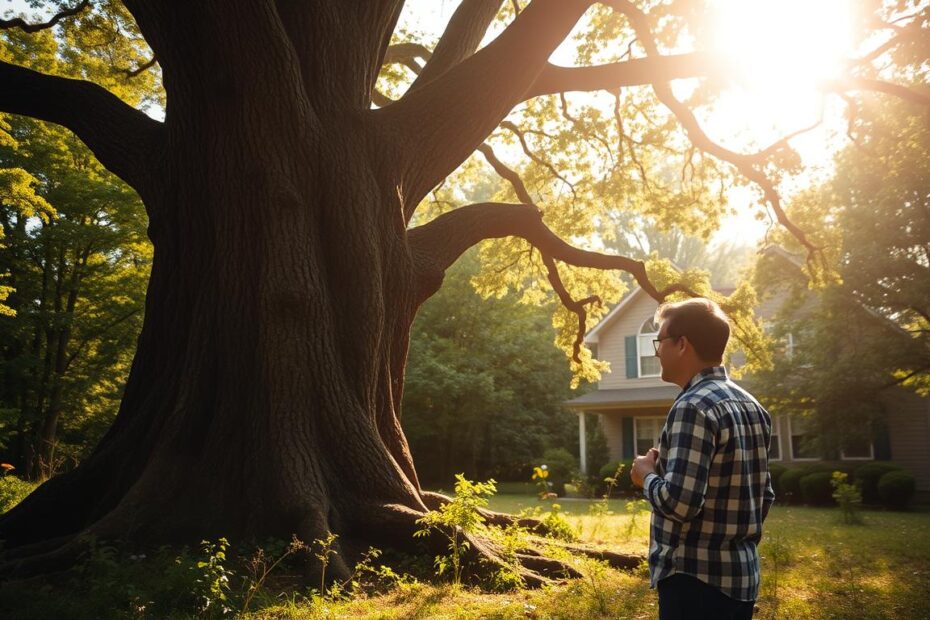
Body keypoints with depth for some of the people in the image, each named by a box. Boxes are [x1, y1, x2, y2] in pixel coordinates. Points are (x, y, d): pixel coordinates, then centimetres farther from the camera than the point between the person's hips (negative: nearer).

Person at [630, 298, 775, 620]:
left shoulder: (693, 407, -19)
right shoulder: (753, 406, 9)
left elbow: (679, 501, -26)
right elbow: (764, 495, 16)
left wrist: (647, 475, -8)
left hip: (696, 577, -9)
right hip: (743, 573, 9)